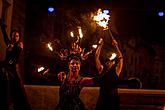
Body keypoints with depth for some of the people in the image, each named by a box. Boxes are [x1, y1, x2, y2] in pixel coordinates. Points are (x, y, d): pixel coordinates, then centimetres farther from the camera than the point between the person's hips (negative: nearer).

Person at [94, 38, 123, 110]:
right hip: (102, 97, 1)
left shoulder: (116, 71, 3)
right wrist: (100, 45, 0)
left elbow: (120, 58, -2)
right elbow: (96, 57, 2)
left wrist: (116, 46, -3)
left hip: (113, 97, 0)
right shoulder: (101, 70, 5)